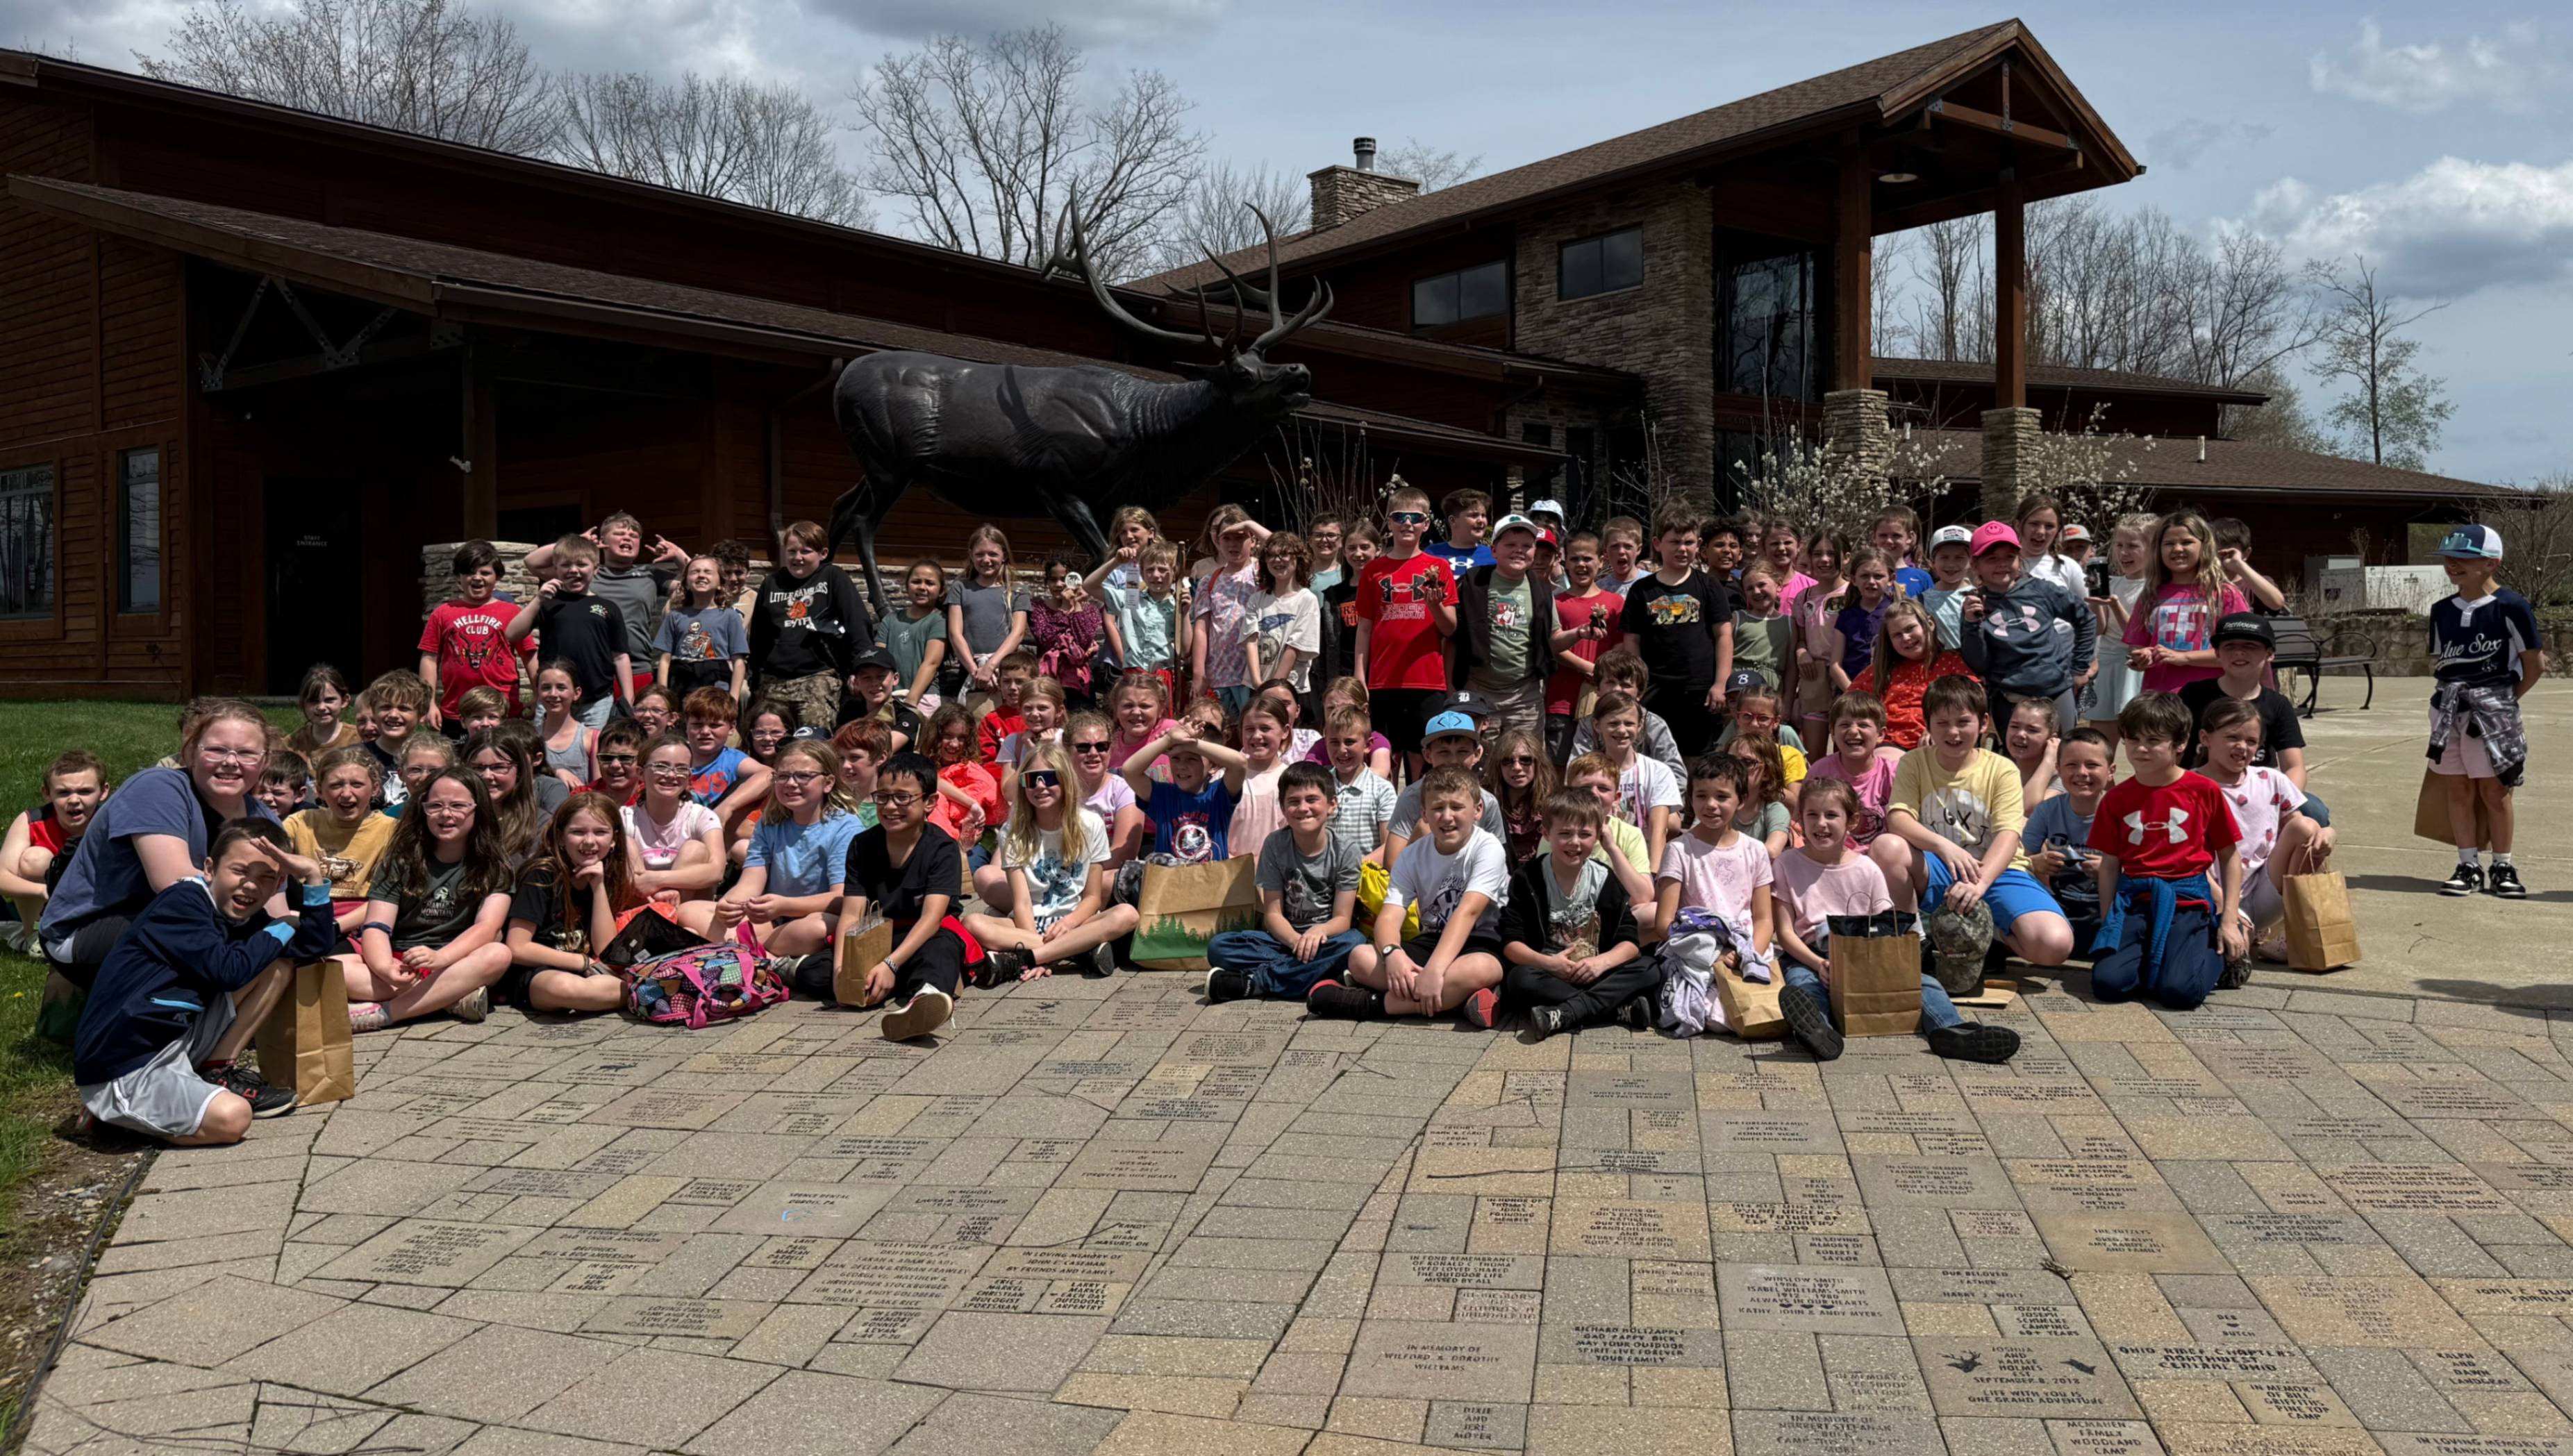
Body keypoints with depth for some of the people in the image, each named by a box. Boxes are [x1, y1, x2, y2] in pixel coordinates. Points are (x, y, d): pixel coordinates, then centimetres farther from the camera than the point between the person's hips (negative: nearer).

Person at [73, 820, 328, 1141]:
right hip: (124, 1069, -8)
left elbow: (315, 946, 6)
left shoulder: (241, 917, 12)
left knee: (279, 964, 4)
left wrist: (314, 877, -4)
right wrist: (284, 927, -8)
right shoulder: (183, 902, -14)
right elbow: (229, 971, -23)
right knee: (231, 1117, -32)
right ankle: (112, 1108, -4)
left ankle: (216, 1074, 1)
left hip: (178, 1040, 8)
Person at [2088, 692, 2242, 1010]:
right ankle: (2151, 954, 12)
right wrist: (2107, 923, 4)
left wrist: (2229, 922, 0)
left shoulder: (2204, 791, 1)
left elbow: (2230, 856, 6)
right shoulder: (2116, 798, 7)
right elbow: (2110, 865, 10)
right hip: (2133, 900, 2)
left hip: (2187, 899, -2)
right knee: (2108, 982, -20)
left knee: (2180, 991, -22)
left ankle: (2217, 954, 12)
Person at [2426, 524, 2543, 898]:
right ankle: (2467, 867, 13)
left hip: (2491, 710, -5)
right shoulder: (2442, 610, 7)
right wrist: (2451, 692, 6)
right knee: (2459, 788, 7)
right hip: (2449, 708, 5)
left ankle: (2503, 868, 13)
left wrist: (2505, 698, 0)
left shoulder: (2510, 607, -9)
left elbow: (2535, 664, -5)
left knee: (2494, 790, 1)